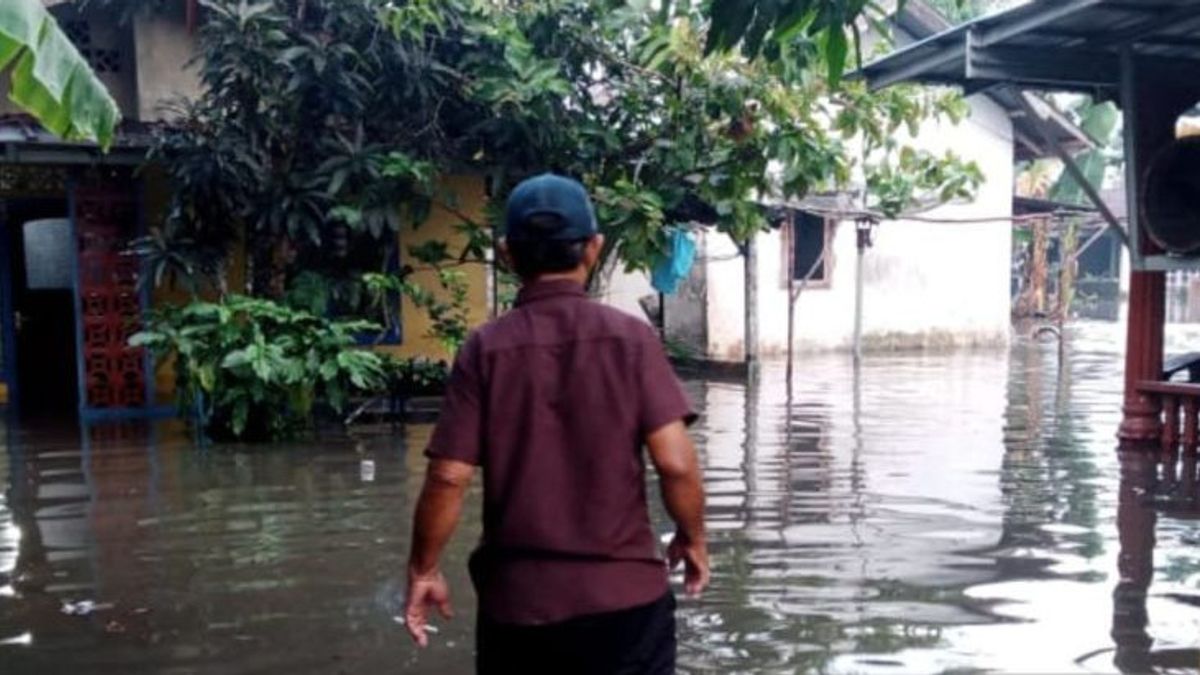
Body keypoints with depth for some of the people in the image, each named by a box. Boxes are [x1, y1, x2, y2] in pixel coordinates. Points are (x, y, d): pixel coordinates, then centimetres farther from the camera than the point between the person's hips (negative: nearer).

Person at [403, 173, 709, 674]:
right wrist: (693, 539, 6)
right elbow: (676, 462, -13)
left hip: (516, 600, 1)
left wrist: (423, 570, 6)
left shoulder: (485, 349, -6)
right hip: (624, 594, 0)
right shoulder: (630, 338, -8)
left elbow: (448, 477, -9)